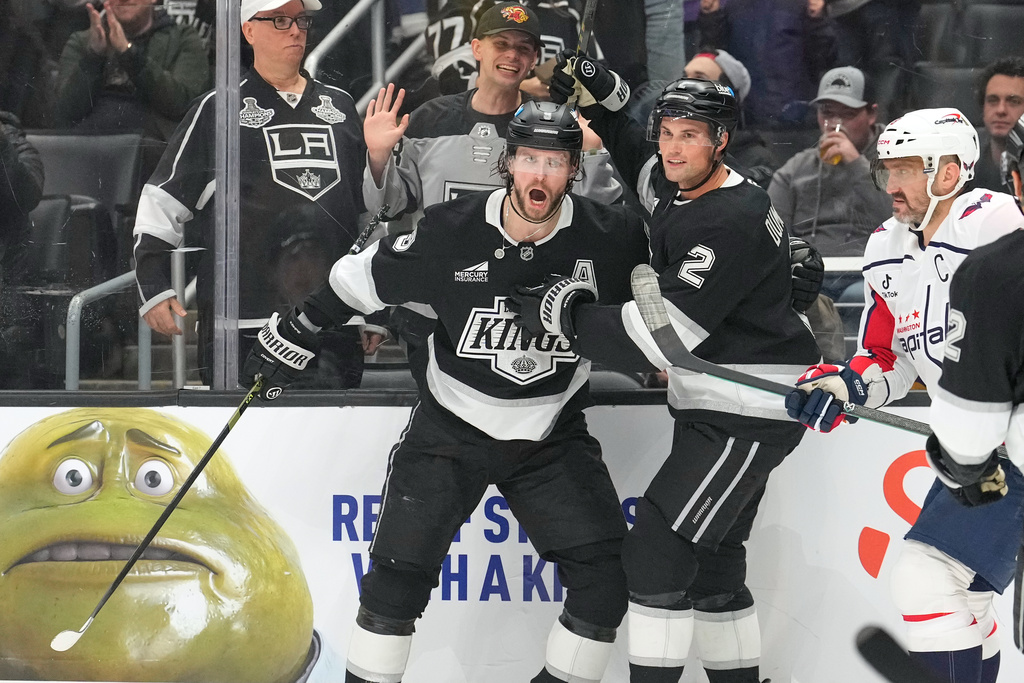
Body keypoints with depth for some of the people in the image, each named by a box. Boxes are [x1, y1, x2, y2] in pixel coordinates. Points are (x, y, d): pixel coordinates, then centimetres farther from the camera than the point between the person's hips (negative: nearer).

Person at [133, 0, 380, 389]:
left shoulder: (340, 107, 17)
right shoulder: (217, 110, 3)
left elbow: (370, 210, 22)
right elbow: (162, 202, 4)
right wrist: (153, 287, -4)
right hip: (246, 325, -4)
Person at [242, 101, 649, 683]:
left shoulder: (610, 237, -13)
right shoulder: (449, 234, -16)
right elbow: (361, 280, -1)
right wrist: (291, 339, 4)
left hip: (554, 436, 1)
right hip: (450, 431, -1)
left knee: (603, 583, -8)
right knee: (398, 576, -7)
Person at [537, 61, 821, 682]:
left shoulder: (732, 223, -23)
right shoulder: (681, 188, 6)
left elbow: (661, 337, -28)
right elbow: (637, 157, 31)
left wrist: (565, 315, -22)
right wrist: (599, 98, 13)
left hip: (750, 414, -10)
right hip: (714, 407, 10)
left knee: (658, 548, -13)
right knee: (709, 559, 17)